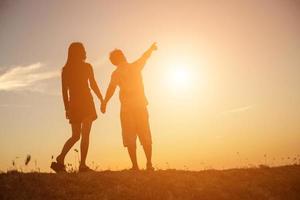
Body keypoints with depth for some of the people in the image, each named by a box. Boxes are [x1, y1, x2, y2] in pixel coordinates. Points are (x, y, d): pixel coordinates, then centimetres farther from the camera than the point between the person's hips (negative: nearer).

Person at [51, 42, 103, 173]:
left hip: (73, 104, 5)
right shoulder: (87, 67, -2)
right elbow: (93, 86, -3)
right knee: (85, 135, -3)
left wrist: (67, 108, 10)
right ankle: (82, 165, -7)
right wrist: (102, 100, 7)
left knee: (76, 136, 14)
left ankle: (60, 160, 4)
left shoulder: (65, 69, 9)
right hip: (86, 103, -5)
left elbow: (64, 90, 6)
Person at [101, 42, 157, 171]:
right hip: (141, 106, 3)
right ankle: (149, 164, 6)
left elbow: (111, 89, -15)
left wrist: (104, 103, -16)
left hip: (127, 108, -3)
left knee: (130, 138, 2)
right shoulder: (136, 66, 8)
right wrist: (151, 48, 44)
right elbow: (145, 56, 26)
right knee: (145, 137, 8)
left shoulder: (116, 73, -2)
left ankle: (135, 166, -3)